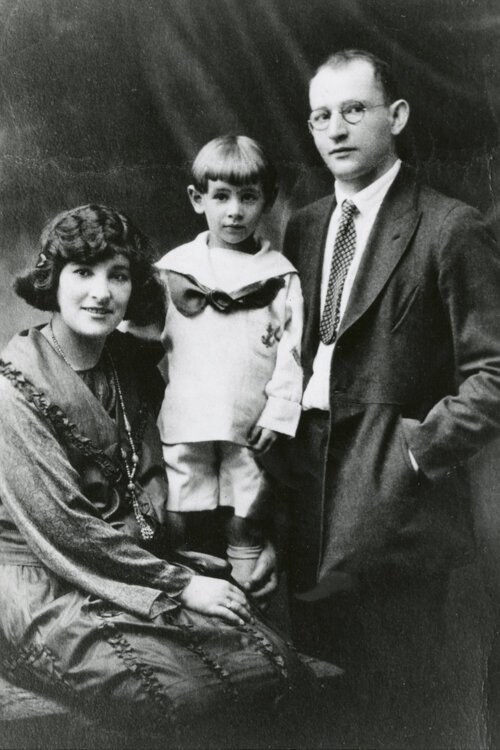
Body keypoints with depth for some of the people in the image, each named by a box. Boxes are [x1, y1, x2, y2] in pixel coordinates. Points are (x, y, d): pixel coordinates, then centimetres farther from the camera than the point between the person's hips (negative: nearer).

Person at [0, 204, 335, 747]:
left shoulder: (131, 364, 5)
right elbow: (59, 524, -17)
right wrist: (180, 586, -16)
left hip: (129, 561, 6)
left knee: (265, 663, -12)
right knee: (179, 692, -22)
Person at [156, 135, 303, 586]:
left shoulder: (280, 275, 4)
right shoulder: (173, 267, 7)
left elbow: (291, 350, 0)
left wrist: (278, 414, -8)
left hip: (250, 426, -1)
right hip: (184, 423, 1)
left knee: (246, 525, 7)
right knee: (175, 523, 5)